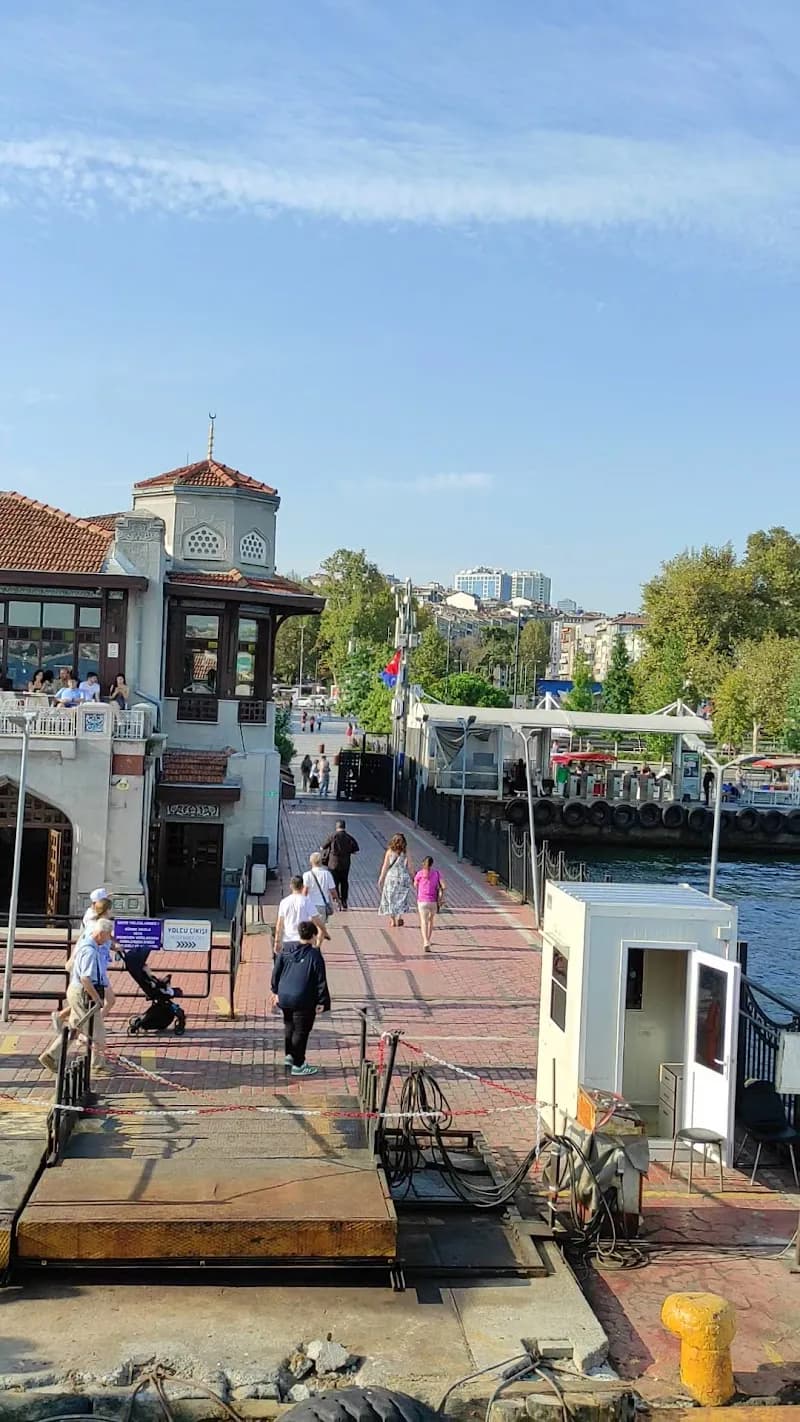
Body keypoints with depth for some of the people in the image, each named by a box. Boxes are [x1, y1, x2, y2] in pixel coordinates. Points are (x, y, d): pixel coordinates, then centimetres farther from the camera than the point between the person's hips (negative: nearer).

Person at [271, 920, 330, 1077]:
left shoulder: (286, 949, 2)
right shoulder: (315, 955, -12)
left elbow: (276, 971, 9)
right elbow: (321, 981, -10)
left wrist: (275, 991, 20)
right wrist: (322, 1002, -2)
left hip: (284, 997, 6)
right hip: (303, 1001, -6)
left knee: (290, 1027, 24)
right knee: (301, 1031, 2)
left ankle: (289, 1055, 37)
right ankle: (298, 1065, 6)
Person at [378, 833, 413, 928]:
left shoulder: (389, 852, -5)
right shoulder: (406, 853, -4)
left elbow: (385, 866, -3)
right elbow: (409, 868, -1)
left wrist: (381, 878, 6)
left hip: (391, 877, 0)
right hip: (404, 877, 0)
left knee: (391, 899, 11)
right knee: (401, 899, 12)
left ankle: (392, 919, 13)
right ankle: (400, 916, -5)